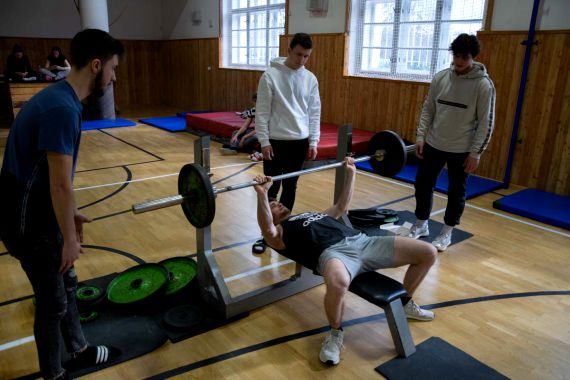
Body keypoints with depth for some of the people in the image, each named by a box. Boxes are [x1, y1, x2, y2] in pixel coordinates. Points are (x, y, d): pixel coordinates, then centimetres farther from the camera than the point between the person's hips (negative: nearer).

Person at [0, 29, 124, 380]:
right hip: (30, 222, -10)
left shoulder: (61, 99, 6)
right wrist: (69, 239, -15)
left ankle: (80, 351, 41)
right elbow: (60, 184, -24)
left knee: (66, 285, 22)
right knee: (54, 302, 7)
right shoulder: (62, 108, -26)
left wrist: (72, 214, 19)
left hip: (39, 214, 10)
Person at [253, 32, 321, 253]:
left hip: (300, 142, 4)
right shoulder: (270, 75, -8)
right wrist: (264, 141, -13)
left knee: (290, 187, 12)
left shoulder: (310, 79, 5)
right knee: (271, 189, 1)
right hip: (276, 141, -4)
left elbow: (315, 112, 8)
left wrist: (313, 141, 2)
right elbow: (262, 112, -9)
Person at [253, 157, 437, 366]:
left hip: (361, 241, 7)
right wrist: (262, 195, -22)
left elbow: (341, 206, 45)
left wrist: (350, 173, 42)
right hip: (333, 252, -7)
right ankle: (335, 333, -12)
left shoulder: (312, 214, 39)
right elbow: (267, 231, -10)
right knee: (338, 283, -46)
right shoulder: (279, 233, 15)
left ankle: (405, 303, 24)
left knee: (429, 253, 0)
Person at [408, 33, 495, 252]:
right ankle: (421, 225, 28)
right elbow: (428, 109, 6)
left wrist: (476, 152, -13)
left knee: (456, 192, 7)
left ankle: (446, 233, 23)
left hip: (462, 150, -4)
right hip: (434, 144, 4)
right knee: (423, 184, 9)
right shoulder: (440, 77, 0)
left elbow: (486, 122, -10)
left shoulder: (483, 84, -11)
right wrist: (420, 136, -2)